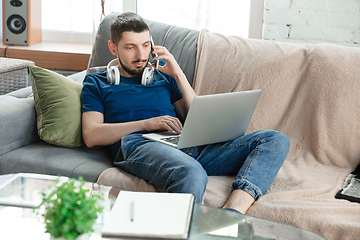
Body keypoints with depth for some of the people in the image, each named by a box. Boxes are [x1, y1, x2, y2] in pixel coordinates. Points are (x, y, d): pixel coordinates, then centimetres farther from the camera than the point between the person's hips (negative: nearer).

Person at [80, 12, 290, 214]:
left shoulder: (163, 74, 31)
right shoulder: (97, 83, 21)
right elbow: (91, 135, 5)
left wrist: (178, 75, 14)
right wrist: (145, 124, -7)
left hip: (188, 147, 5)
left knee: (275, 140, -17)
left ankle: (233, 210, -40)